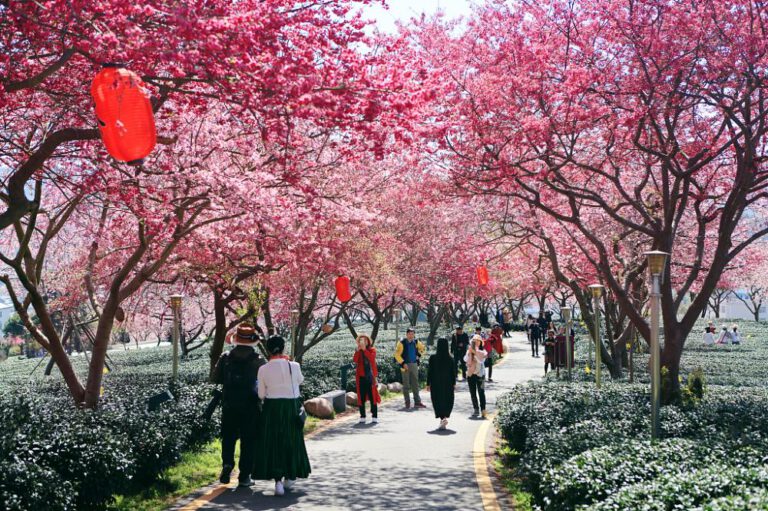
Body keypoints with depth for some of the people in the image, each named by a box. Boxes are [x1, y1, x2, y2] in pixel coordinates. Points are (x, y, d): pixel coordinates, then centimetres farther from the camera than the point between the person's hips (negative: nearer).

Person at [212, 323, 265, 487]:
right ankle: (244, 476, 6)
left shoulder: (225, 357, -1)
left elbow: (216, 378, 0)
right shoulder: (258, 360, -6)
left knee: (228, 437, 17)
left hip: (229, 405, 2)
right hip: (251, 406, -1)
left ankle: (227, 463, -5)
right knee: (248, 440, 6)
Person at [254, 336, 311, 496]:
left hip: (272, 408, -1)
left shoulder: (263, 369, -8)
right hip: (292, 406, 1)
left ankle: (278, 480, -5)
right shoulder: (294, 366, -8)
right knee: (291, 441, 16)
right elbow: (300, 380, 14)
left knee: (274, 443, 5)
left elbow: (261, 394, -1)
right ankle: (289, 478, 30)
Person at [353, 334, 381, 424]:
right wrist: (358, 350, -15)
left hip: (370, 376, -2)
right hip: (361, 376, 2)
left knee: (372, 397, -3)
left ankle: (375, 417, -1)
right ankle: (362, 417, 8)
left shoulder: (372, 350, 4)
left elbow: (371, 358, -16)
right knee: (361, 397, 4)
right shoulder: (358, 352, 10)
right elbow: (355, 360, -9)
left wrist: (364, 349, -17)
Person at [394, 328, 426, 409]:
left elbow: (422, 347, 26)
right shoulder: (402, 343, -10)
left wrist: (419, 354, 11)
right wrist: (403, 363, -17)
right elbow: (397, 355, -11)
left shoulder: (416, 342, 5)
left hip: (414, 365, 5)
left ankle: (417, 402, 10)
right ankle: (407, 403, 8)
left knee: (415, 384, 7)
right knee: (406, 385, 1)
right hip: (406, 365, -5)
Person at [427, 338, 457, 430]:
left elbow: (429, 372, -8)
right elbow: (453, 372, -2)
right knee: (447, 401, 17)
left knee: (438, 401, 6)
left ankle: (443, 418, -12)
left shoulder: (433, 358, -11)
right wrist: (454, 383, 9)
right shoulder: (450, 359, -7)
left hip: (436, 384, -1)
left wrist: (428, 384, 1)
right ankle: (445, 416, 15)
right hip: (447, 384, 1)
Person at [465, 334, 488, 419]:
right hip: (470, 374, 4)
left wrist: (475, 352, -19)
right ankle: (476, 409, 16)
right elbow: (466, 360, -5)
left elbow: (481, 360, -16)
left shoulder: (483, 351, 0)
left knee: (481, 393, -8)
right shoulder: (469, 351, 8)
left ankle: (483, 411, -11)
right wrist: (470, 352, -16)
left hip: (479, 374, -4)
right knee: (473, 393, 8)